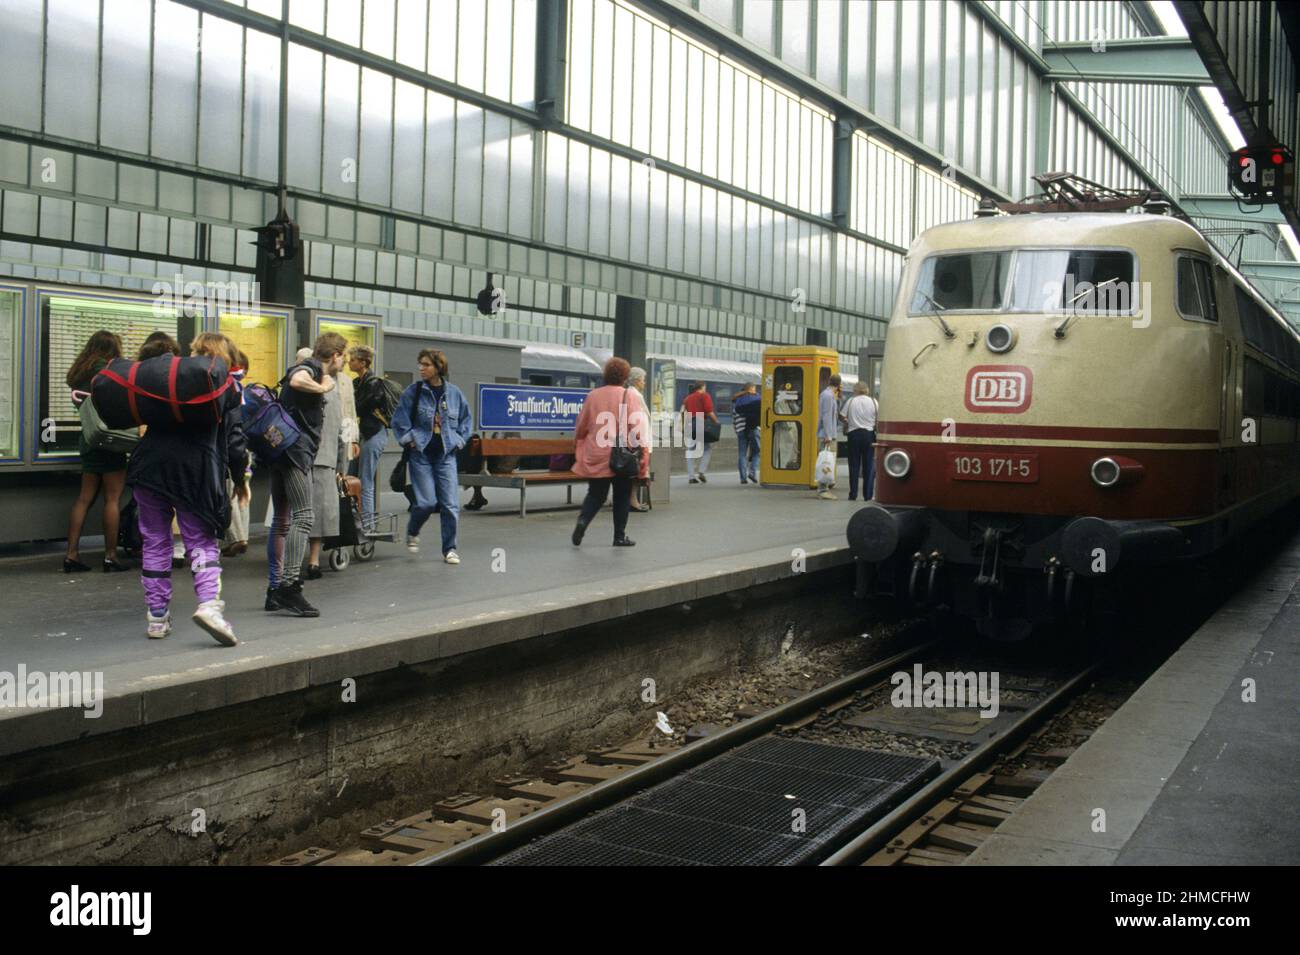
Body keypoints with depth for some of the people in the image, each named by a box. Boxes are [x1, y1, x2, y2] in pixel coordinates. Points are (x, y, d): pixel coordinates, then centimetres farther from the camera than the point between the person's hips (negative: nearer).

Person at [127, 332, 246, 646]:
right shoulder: (226, 387, 9)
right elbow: (234, 439, 5)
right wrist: (240, 477, 15)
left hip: (151, 463, 2)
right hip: (196, 469, -2)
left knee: (155, 542, 12)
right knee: (202, 542, 5)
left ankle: (157, 617, 16)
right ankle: (209, 603, -18)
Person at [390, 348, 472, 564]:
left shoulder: (454, 393, 2)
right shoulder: (413, 391, -3)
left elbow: (466, 420, 14)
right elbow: (399, 419, 1)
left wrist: (458, 441, 6)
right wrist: (409, 440, -4)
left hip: (446, 455, 2)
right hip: (420, 454, -2)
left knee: (450, 504, -3)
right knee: (426, 502, -8)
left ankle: (450, 549, 10)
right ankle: (412, 533, 23)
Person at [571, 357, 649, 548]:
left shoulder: (593, 395, 3)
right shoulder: (629, 396, -6)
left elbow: (581, 426, 8)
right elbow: (638, 427, -11)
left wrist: (578, 449, 21)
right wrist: (643, 452, -6)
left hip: (595, 458, 3)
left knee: (595, 494, 14)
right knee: (622, 496, 11)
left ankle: (583, 520, -12)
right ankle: (620, 536, 13)